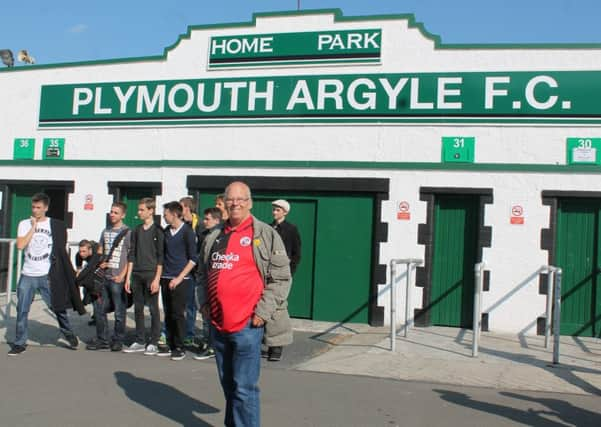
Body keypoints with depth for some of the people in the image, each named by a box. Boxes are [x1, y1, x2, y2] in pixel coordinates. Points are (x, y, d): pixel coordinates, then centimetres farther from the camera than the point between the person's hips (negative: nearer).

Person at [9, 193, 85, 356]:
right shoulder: (25, 224, 4)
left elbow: (61, 250, 7)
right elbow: (20, 245, -11)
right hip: (27, 275, 2)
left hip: (48, 275, -2)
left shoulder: (56, 226, 1)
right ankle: (19, 343, 15)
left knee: (58, 307, 3)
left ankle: (69, 335, 23)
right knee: (22, 310, 4)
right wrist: (33, 227, -10)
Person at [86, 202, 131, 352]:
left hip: (118, 278, -6)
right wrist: (100, 263, 3)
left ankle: (118, 340, 12)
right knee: (99, 309, 9)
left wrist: (122, 276, -12)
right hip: (103, 276, 7)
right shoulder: (105, 231, 15)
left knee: (119, 312, 0)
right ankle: (102, 340, 20)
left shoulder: (127, 232, -4)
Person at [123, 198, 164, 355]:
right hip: (136, 274, 5)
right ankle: (140, 342, 17)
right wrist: (128, 277, 8)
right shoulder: (136, 231, 13)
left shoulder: (157, 231, -2)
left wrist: (157, 279, -12)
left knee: (153, 308, -1)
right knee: (138, 308, 8)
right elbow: (132, 255, 14)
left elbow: (160, 257, -5)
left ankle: (153, 343, 5)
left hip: (151, 274, -5)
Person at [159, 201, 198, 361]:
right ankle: (170, 345, 17)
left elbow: (193, 259, -8)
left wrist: (179, 278, -12)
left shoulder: (187, 232, -6)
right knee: (168, 314, 9)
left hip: (180, 280, -6)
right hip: (166, 279, 6)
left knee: (178, 314, -4)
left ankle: (179, 348, 5)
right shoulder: (166, 232, 11)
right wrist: (161, 275, 10)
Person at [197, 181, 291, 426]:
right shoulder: (213, 237, 13)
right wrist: (204, 302, 12)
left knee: (244, 387, -5)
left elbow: (281, 278, -5)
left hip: (246, 325, -6)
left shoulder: (266, 235, -3)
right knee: (228, 384, 18)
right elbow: (203, 274, 25)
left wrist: (264, 311, -11)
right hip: (217, 324, 6)